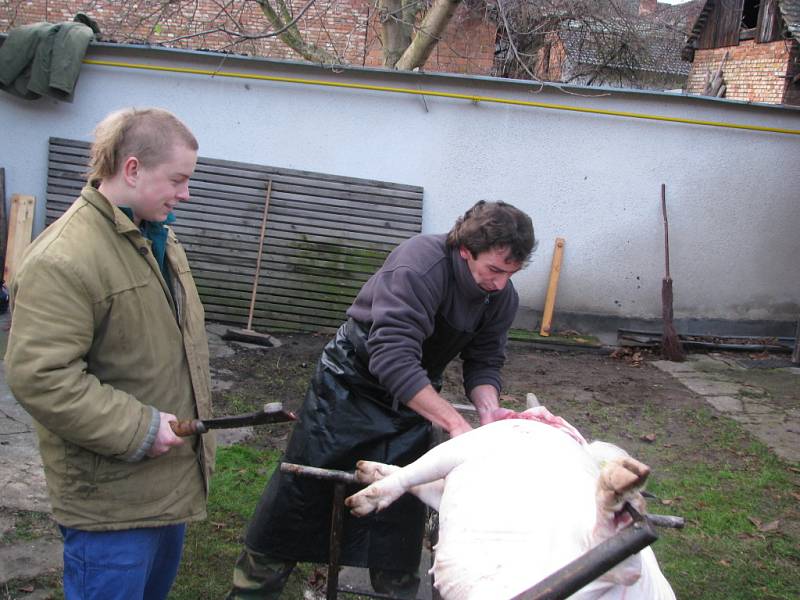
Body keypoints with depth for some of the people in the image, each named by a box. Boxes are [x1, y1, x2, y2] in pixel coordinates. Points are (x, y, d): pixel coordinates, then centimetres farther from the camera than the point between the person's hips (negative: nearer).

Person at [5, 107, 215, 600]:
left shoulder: (157, 236, 8)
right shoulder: (62, 259, -23)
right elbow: (40, 377, -27)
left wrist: (194, 419, 19)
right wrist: (138, 430, -23)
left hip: (172, 478, 9)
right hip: (111, 497, -9)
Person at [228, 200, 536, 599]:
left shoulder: (503, 296, -10)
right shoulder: (420, 263, -31)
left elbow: (484, 363, -2)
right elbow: (392, 359, -39)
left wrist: (487, 406, -24)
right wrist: (456, 423, -42)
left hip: (415, 397, 5)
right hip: (351, 383, -5)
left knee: (402, 512, 9)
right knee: (298, 493, 3)